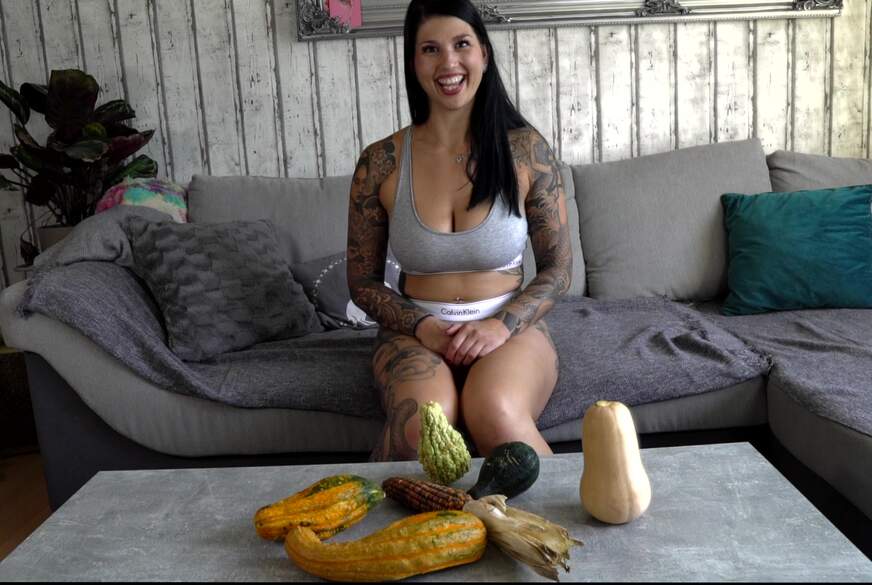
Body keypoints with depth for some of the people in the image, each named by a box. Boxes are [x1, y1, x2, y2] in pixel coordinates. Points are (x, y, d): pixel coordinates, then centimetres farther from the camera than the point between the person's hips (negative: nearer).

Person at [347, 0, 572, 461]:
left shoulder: (526, 150, 0)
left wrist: (502, 325, -14)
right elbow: (363, 281, 7)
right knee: (423, 422, -33)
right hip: (413, 334, 1)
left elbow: (557, 269, 3)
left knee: (496, 413, -34)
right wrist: (423, 327, -12)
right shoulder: (380, 163, 0)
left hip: (510, 330, 0)